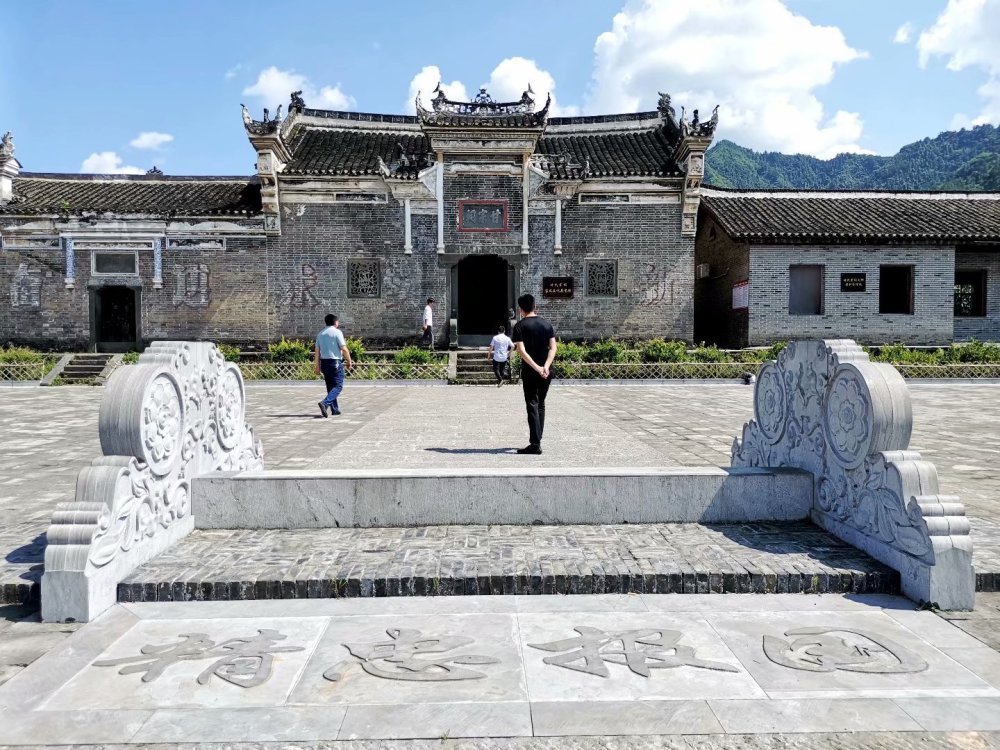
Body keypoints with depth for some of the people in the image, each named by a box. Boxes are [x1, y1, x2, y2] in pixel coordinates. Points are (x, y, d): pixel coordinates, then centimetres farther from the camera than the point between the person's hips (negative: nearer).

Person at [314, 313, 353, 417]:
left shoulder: (320, 334, 12)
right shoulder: (337, 332, -7)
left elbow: (317, 352, 10)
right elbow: (344, 349, -12)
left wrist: (318, 366, 12)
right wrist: (349, 361, 0)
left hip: (324, 362, 7)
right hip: (335, 362, -7)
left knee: (330, 387, 14)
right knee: (338, 386, -5)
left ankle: (335, 409, 16)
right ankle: (325, 403, -25)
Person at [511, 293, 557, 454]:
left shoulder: (520, 326, -6)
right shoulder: (546, 323, 8)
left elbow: (521, 351, -16)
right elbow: (553, 347, -2)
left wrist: (537, 368, -18)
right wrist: (545, 366, -11)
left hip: (530, 372, -4)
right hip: (546, 372, 4)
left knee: (532, 406, -1)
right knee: (540, 405, 16)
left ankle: (535, 444, -5)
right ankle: (537, 440, 23)